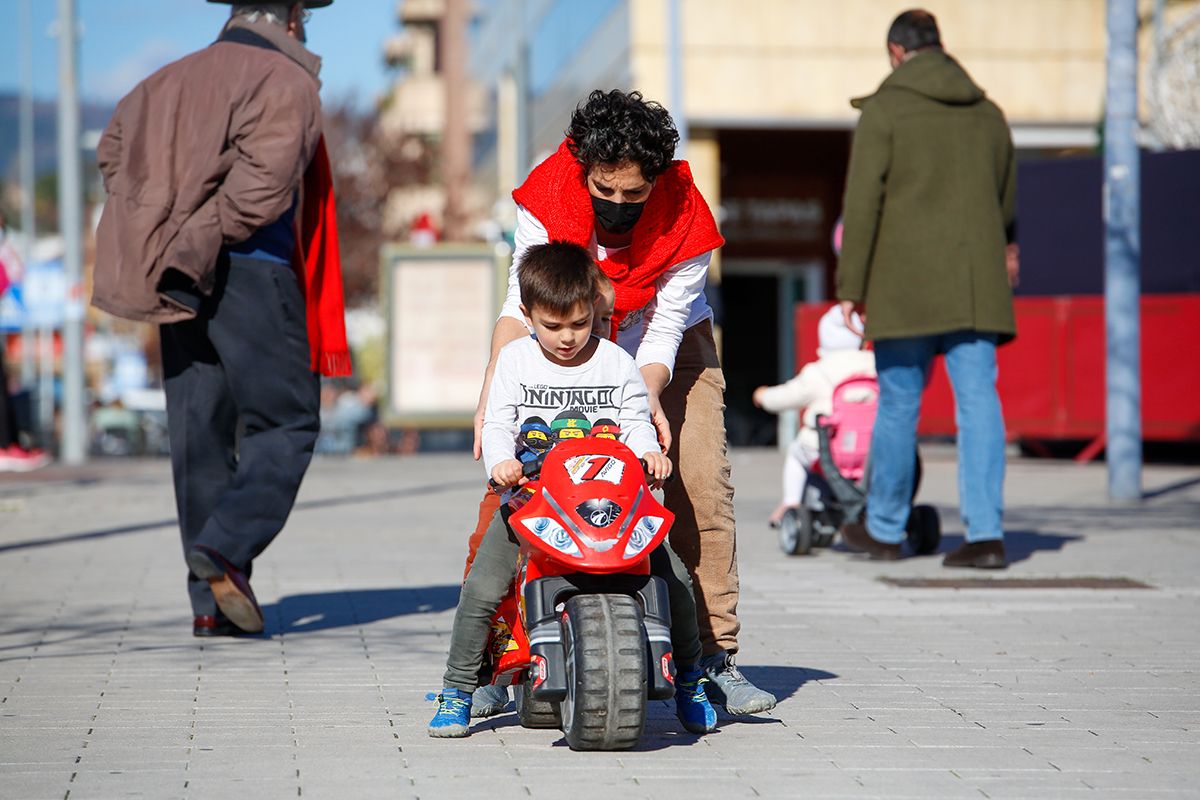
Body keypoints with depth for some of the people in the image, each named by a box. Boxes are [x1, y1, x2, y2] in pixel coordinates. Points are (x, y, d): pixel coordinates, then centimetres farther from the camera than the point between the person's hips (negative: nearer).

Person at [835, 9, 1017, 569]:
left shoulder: (884, 110, -3)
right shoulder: (988, 114, 12)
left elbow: (862, 203, -9)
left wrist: (851, 287, -5)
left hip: (906, 285, -4)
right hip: (976, 287, 4)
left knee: (898, 406, 8)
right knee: (978, 403, -1)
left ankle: (885, 528, 21)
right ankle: (986, 533, -9)